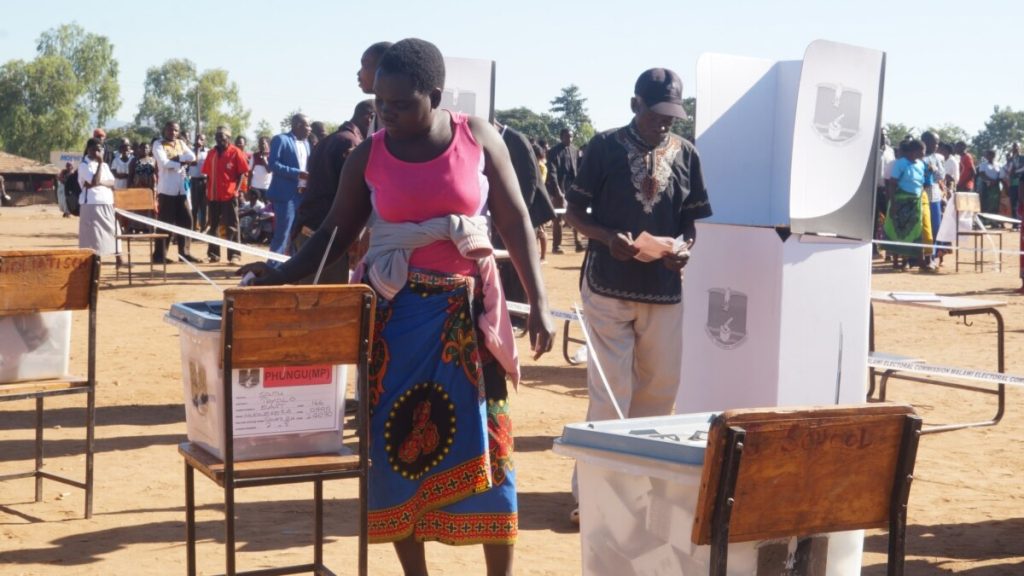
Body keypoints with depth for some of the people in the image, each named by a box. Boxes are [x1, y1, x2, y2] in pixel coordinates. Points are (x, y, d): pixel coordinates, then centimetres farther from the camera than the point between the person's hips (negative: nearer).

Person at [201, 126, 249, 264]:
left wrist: (236, 189, -11)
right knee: (213, 225, 9)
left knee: (231, 226, -2)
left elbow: (242, 172, -4)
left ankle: (234, 254, 0)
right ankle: (213, 254, 15)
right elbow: (208, 174, 14)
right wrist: (207, 190, 6)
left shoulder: (235, 152, -4)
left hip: (229, 195, -5)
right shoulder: (212, 153, 11)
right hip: (213, 195, 5)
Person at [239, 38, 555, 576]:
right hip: (395, 314, 1)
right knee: (398, 441, 3)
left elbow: (514, 220, -1)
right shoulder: (368, 156, -2)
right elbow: (335, 233, 4)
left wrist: (538, 300, -6)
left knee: (483, 441, 1)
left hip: (465, 311, -1)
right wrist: (284, 275, -10)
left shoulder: (478, 138, -3)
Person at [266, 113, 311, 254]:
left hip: (302, 195, 7)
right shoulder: (281, 139, -5)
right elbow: (273, 164, -14)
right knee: (282, 234, -7)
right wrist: (297, 173, -20)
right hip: (285, 195, -7)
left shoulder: (306, 143, 18)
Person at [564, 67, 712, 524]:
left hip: (665, 289, 4)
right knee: (610, 393, -6)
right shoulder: (605, 147, -3)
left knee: (660, 390, 10)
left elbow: (693, 220, 13)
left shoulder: (686, 155, 6)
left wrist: (684, 247, -9)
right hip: (608, 285, -4)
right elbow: (575, 212, 1)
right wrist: (608, 238, -18)